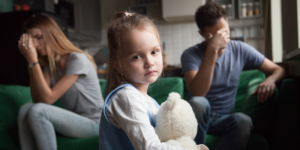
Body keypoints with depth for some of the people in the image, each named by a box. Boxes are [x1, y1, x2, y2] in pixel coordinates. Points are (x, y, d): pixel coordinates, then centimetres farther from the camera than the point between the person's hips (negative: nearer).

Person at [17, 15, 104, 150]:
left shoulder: (77, 59, -17)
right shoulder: (49, 63, 7)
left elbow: (48, 98, -22)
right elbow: (38, 100, -4)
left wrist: (33, 60, -23)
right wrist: (31, 61, -7)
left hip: (93, 123, -7)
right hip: (72, 120, 7)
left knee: (37, 111, -26)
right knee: (25, 109, -17)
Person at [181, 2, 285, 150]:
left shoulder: (239, 50, 0)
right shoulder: (191, 54, -10)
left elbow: (278, 69, 7)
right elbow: (197, 93, -27)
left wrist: (270, 80, -18)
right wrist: (212, 50, -31)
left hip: (225, 119, 2)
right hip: (199, 119, -2)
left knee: (243, 120, -31)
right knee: (198, 103, -35)